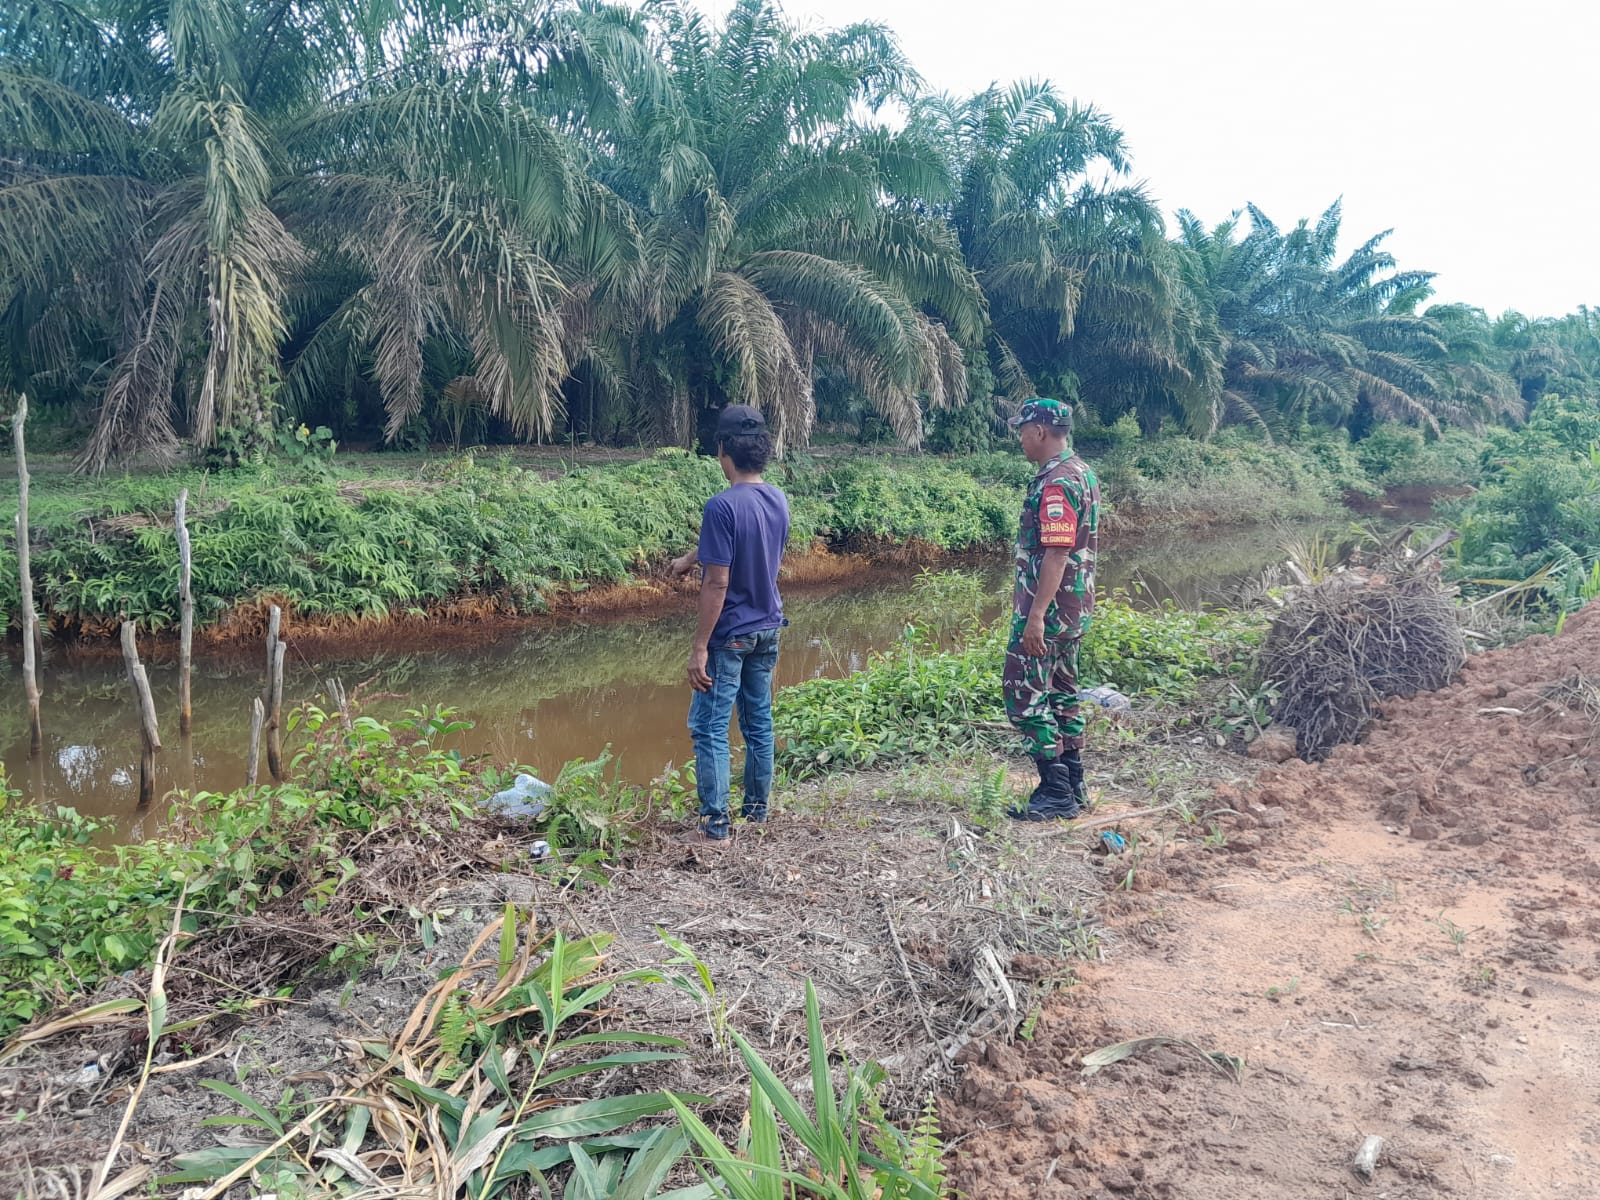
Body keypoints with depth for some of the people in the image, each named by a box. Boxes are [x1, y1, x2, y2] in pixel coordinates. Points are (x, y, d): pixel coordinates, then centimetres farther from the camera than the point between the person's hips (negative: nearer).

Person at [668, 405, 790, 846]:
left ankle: (715, 827, 5)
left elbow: (717, 583, -23)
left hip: (730, 636, -8)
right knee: (759, 722, 16)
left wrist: (699, 648, -18)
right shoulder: (778, 500, 3)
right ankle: (756, 810, 28)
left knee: (710, 728, 1)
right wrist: (688, 559, 35)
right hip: (768, 630, 8)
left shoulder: (723, 506, -21)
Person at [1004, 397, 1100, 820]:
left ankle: (1056, 794, -1)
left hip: (1049, 608, -10)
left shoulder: (1055, 482, -19)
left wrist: (1035, 616, -26)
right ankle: (1072, 787, 23)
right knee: (1061, 693, 16)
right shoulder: (1082, 473, 14)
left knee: (1026, 697, -4)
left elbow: (1056, 553, -25)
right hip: (1074, 608, 10)